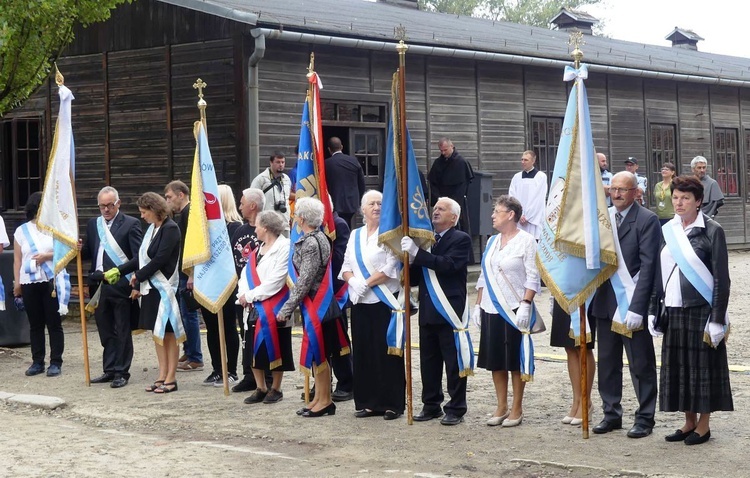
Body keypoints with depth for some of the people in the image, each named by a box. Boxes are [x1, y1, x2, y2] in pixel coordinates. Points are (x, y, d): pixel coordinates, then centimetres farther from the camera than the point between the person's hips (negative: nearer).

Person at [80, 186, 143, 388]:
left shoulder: (131, 224, -3)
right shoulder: (93, 224, 14)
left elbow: (139, 256, -9)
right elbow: (89, 253, 16)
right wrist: (81, 249, -7)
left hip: (121, 285, -6)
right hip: (99, 286, 6)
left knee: (122, 332, 2)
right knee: (106, 332, 13)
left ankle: (121, 372, 7)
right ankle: (109, 370, 22)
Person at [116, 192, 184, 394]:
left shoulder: (170, 229, -12)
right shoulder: (152, 229, 13)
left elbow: (160, 259, -18)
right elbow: (141, 258, 17)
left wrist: (138, 276, -11)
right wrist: (119, 271, 11)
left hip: (165, 287, -9)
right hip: (151, 287, 9)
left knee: (168, 333, -2)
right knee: (157, 333, 11)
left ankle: (171, 379, 4)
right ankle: (162, 376, 17)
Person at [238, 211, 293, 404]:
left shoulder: (284, 248, -11)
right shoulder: (258, 250, 17)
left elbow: (275, 281, -18)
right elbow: (246, 274, 12)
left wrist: (250, 295, -14)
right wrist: (243, 295, -6)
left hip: (273, 310, -8)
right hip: (254, 309, 8)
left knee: (274, 348, 0)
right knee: (254, 348, 7)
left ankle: (275, 389, 12)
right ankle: (261, 388, 17)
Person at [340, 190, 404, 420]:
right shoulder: (355, 236, 14)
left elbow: (391, 268, -12)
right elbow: (346, 266, 12)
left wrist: (367, 283, -14)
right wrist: (353, 281, -9)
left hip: (384, 300, -5)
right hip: (360, 301, 6)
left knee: (386, 351, -4)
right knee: (363, 350, 6)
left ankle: (392, 403, 1)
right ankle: (368, 402, 13)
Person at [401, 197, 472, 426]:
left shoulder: (461, 240, -4)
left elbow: (449, 265, -21)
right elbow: (415, 277, 13)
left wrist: (417, 253, -25)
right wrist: (410, 261, -9)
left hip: (450, 311, -6)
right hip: (428, 311, 6)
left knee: (454, 362, 0)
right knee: (429, 362, 11)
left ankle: (456, 409, 6)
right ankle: (431, 405, 21)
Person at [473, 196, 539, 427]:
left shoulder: (526, 240, -6)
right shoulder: (492, 242, 14)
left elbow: (532, 277, -10)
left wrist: (525, 305, -18)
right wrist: (478, 304, 12)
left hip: (514, 310, -7)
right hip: (490, 309, 7)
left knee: (515, 360, 1)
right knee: (495, 360, 9)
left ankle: (517, 409, 9)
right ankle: (501, 407, 18)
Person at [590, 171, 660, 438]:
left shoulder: (646, 220, -9)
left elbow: (648, 266, -14)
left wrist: (636, 307, -19)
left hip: (632, 303, -6)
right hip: (606, 303, 6)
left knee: (641, 365, 4)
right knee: (607, 363, 13)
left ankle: (645, 418, 13)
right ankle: (611, 414, 25)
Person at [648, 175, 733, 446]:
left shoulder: (711, 231, -8)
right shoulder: (667, 230, 8)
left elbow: (721, 278, -9)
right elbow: (658, 272, 12)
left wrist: (717, 318, -13)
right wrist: (653, 309, 8)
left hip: (701, 310, -5)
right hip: (674, 311, 5)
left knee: (702, 365, 2)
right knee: (678, 367, 9)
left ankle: (703, 425, 13)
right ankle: (689, 422, 21)